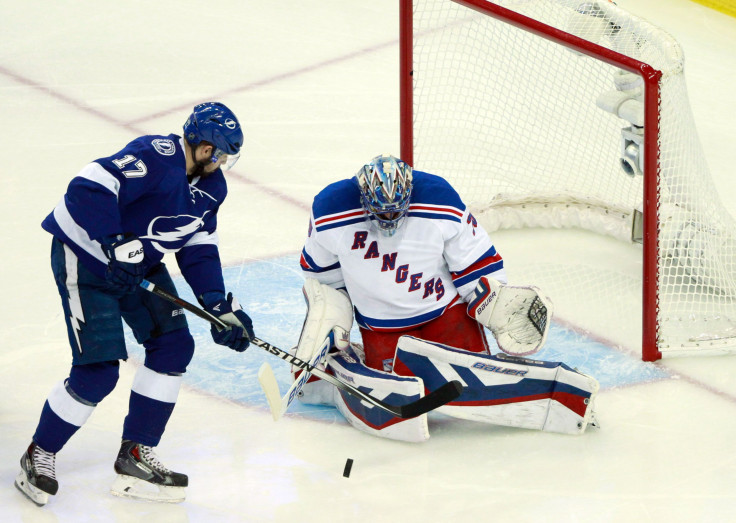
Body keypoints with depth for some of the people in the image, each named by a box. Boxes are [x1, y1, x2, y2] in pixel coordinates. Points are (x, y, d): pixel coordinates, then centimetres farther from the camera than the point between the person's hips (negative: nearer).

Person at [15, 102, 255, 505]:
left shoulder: (211, 185, 1)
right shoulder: (155, 156, -28)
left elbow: (199, 249, 7)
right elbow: (88, 188, -36)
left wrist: (219, 305, -2)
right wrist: (116, 243, -38)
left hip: (138, 262, 9)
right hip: (84, 256, -9)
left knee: (174, 345, 1)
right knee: (98, 371, -12)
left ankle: (136, 457, 12)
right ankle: (39, 456, 10)